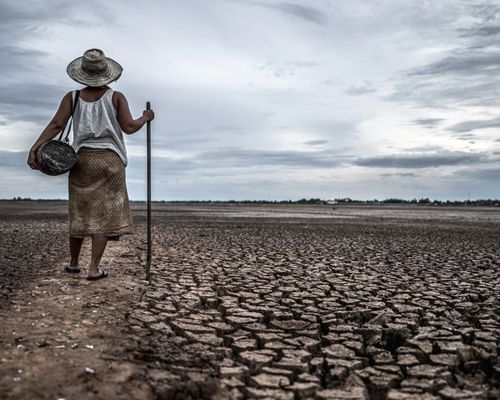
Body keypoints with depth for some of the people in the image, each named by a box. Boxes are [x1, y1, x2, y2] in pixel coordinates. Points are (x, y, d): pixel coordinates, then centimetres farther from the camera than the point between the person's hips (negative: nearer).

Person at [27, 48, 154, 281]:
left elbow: (56, 125, -10)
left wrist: (34, 148, -13)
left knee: (80, 211, 14)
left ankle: (73, 262, 27)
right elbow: (129, 127, -6)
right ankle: (94, 268, -1)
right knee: (105, 213, 1)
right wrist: (145, 118, 12)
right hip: (110, 160, -2)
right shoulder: (116, 97, -3)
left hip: (82, 158, 3)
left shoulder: (72, 97, 2)